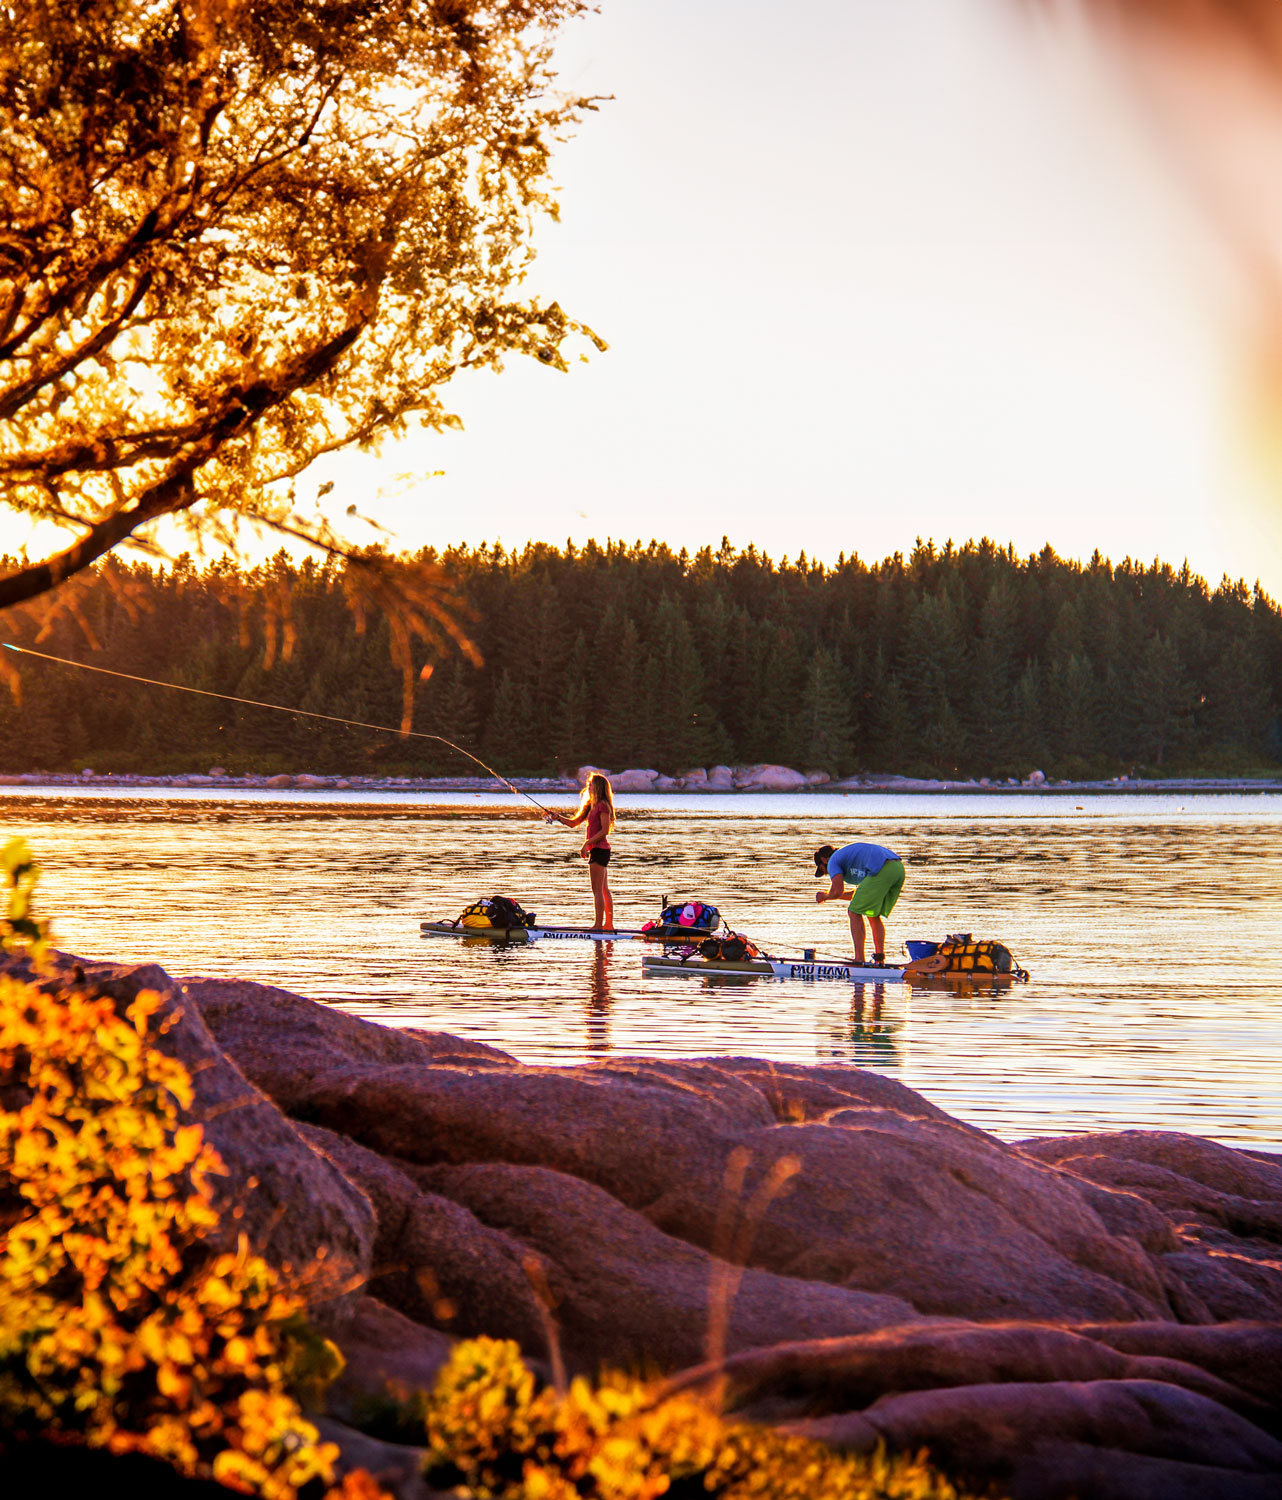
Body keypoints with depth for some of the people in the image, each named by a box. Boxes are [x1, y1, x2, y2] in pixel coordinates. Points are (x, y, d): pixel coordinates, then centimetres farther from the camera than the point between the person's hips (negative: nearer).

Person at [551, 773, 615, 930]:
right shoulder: (591, 806, 17)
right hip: (598, 851, 10)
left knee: (597, 890, -8)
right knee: (604, 890, 11)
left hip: (599, 850, -10)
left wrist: (587, 843, -19)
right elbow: (573, 823, 21)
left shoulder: (602, 805, -12)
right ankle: (609, 924, 15)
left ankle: (598, 925, -8)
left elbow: (605, 830, -19)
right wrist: (558, 817, 6)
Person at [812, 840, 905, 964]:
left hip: (882, 870, -9)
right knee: (873, 915, 21)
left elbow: (837, 891, -2)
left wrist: (825, 896, 20)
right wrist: (831, 895, 41)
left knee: (855, 912, 3)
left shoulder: (833, 861, 13)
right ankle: (880, 959, 13)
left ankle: (859, 960, -2)